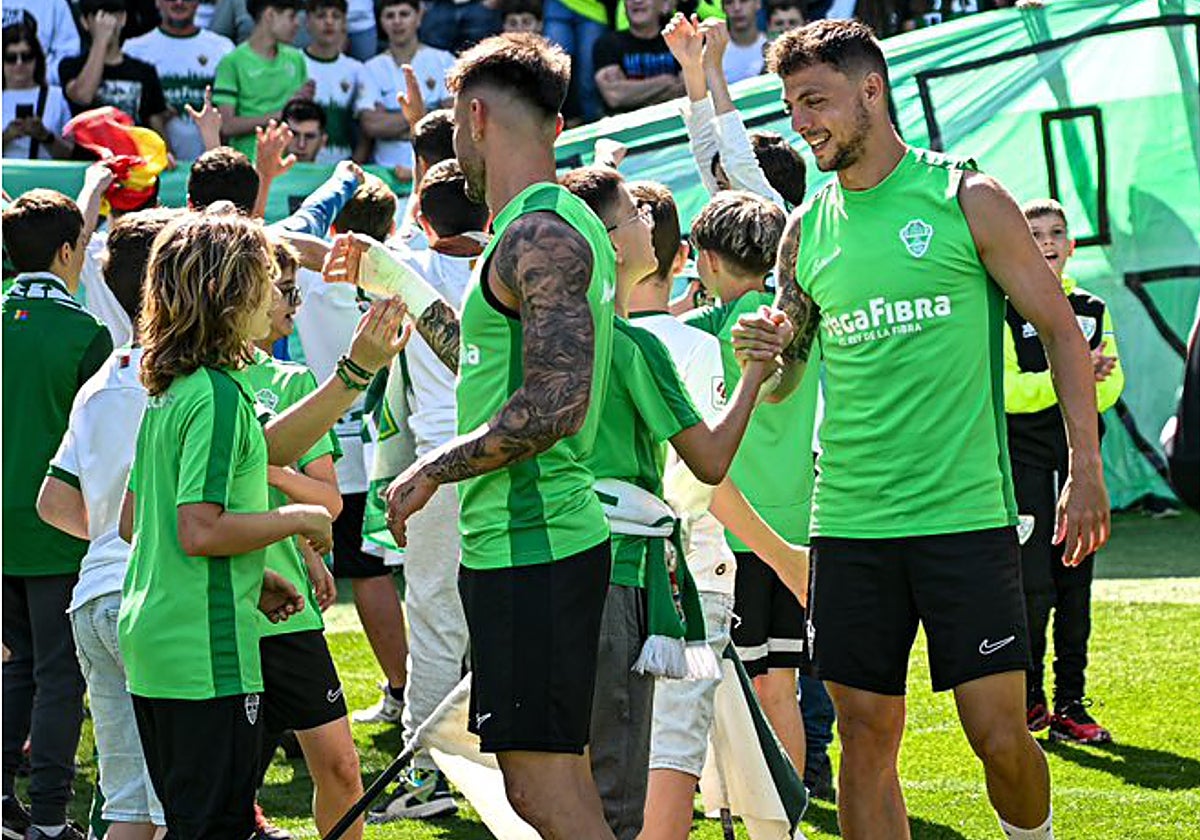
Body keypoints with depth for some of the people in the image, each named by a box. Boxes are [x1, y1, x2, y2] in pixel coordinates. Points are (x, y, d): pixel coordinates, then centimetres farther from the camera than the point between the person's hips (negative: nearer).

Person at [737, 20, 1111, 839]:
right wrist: (765, 351, -5)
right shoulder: (807, 228, 10)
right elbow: (783, 379, 20)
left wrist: (1087, 469, -5)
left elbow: (1061, 329, 3)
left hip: (966, 516, -4)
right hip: (850, 522, 4)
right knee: (866, 736, 2)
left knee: (999, 732, -4)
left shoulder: (968, 200, -1)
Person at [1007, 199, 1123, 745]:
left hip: (1078, 460, 5)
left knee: (1075, 590, 6)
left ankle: (1069, 707, 11)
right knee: (1034, 587, -11)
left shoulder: (1092, 311, 13)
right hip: (1025, 460, -5)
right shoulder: (1004, 313, -2)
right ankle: (1028, 699, 4)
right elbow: (1005, 390, -12)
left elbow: (1111, 387, 5)